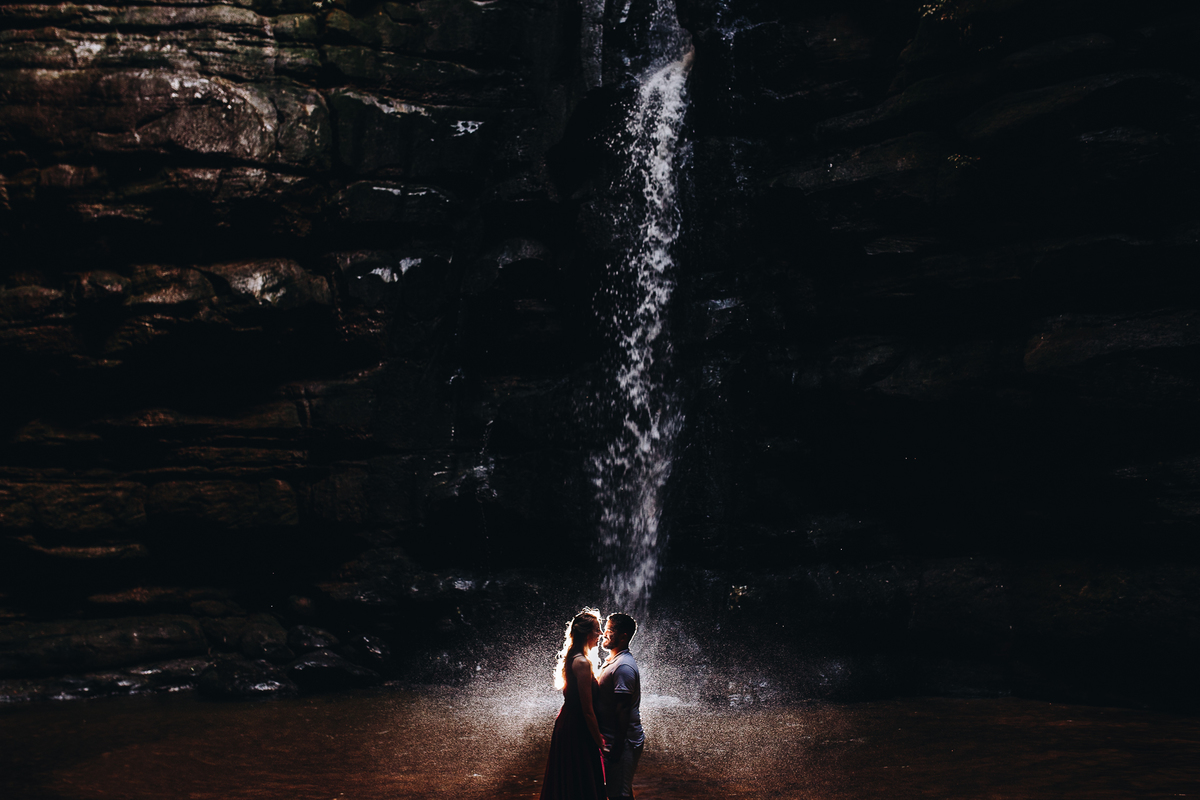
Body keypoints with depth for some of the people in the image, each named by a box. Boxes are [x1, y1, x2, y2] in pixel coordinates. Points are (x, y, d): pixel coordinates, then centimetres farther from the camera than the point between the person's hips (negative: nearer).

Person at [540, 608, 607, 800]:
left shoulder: (572, 659, 9)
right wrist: (599, 741, -15)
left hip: (566, 725, 10)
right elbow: (587, 709, -21)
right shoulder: (582, 663, -21)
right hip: (578, 732, -10)